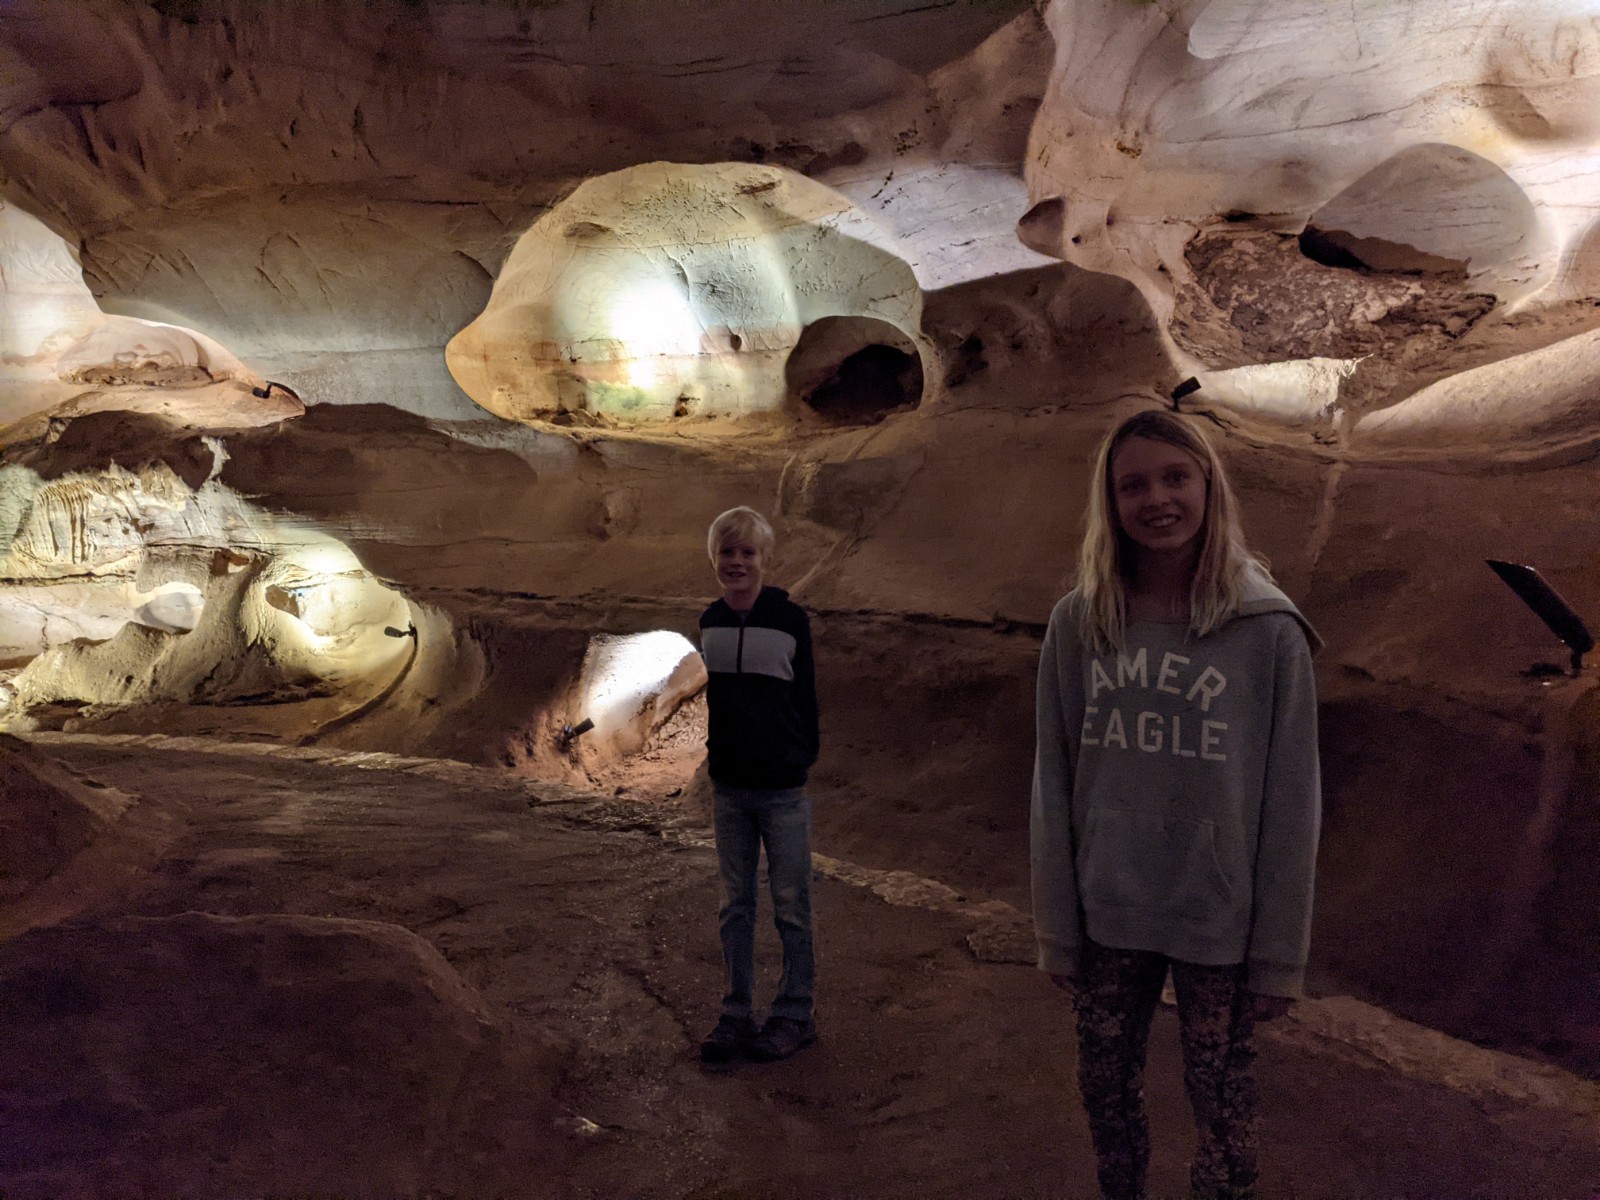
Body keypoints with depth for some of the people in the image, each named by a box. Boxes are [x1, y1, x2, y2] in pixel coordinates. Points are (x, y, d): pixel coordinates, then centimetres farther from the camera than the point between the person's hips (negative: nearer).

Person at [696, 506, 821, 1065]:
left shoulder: (790, 618, -6)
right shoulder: (710, 621, 6)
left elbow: (806, 696, -2)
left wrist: (802, 759, -3)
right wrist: (713, 751, 10)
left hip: (782, 787, -4)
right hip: (727, 785, 4)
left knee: (790, 904, 4)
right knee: (735, 904, 11)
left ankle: (795, 1014, 16)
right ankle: (737, 1014, 21)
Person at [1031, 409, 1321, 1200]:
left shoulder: (1268, 631, -11)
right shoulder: (1077, 624, -4)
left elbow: (1291, 803, -7)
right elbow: (1054, 787, 0)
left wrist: (1279, 955, -6)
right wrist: (1058, 930, 1)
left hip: (1219, 925, -2)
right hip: (1108, 917, 2)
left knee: (1222, 1108, 11)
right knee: (1106, 1090, 16)